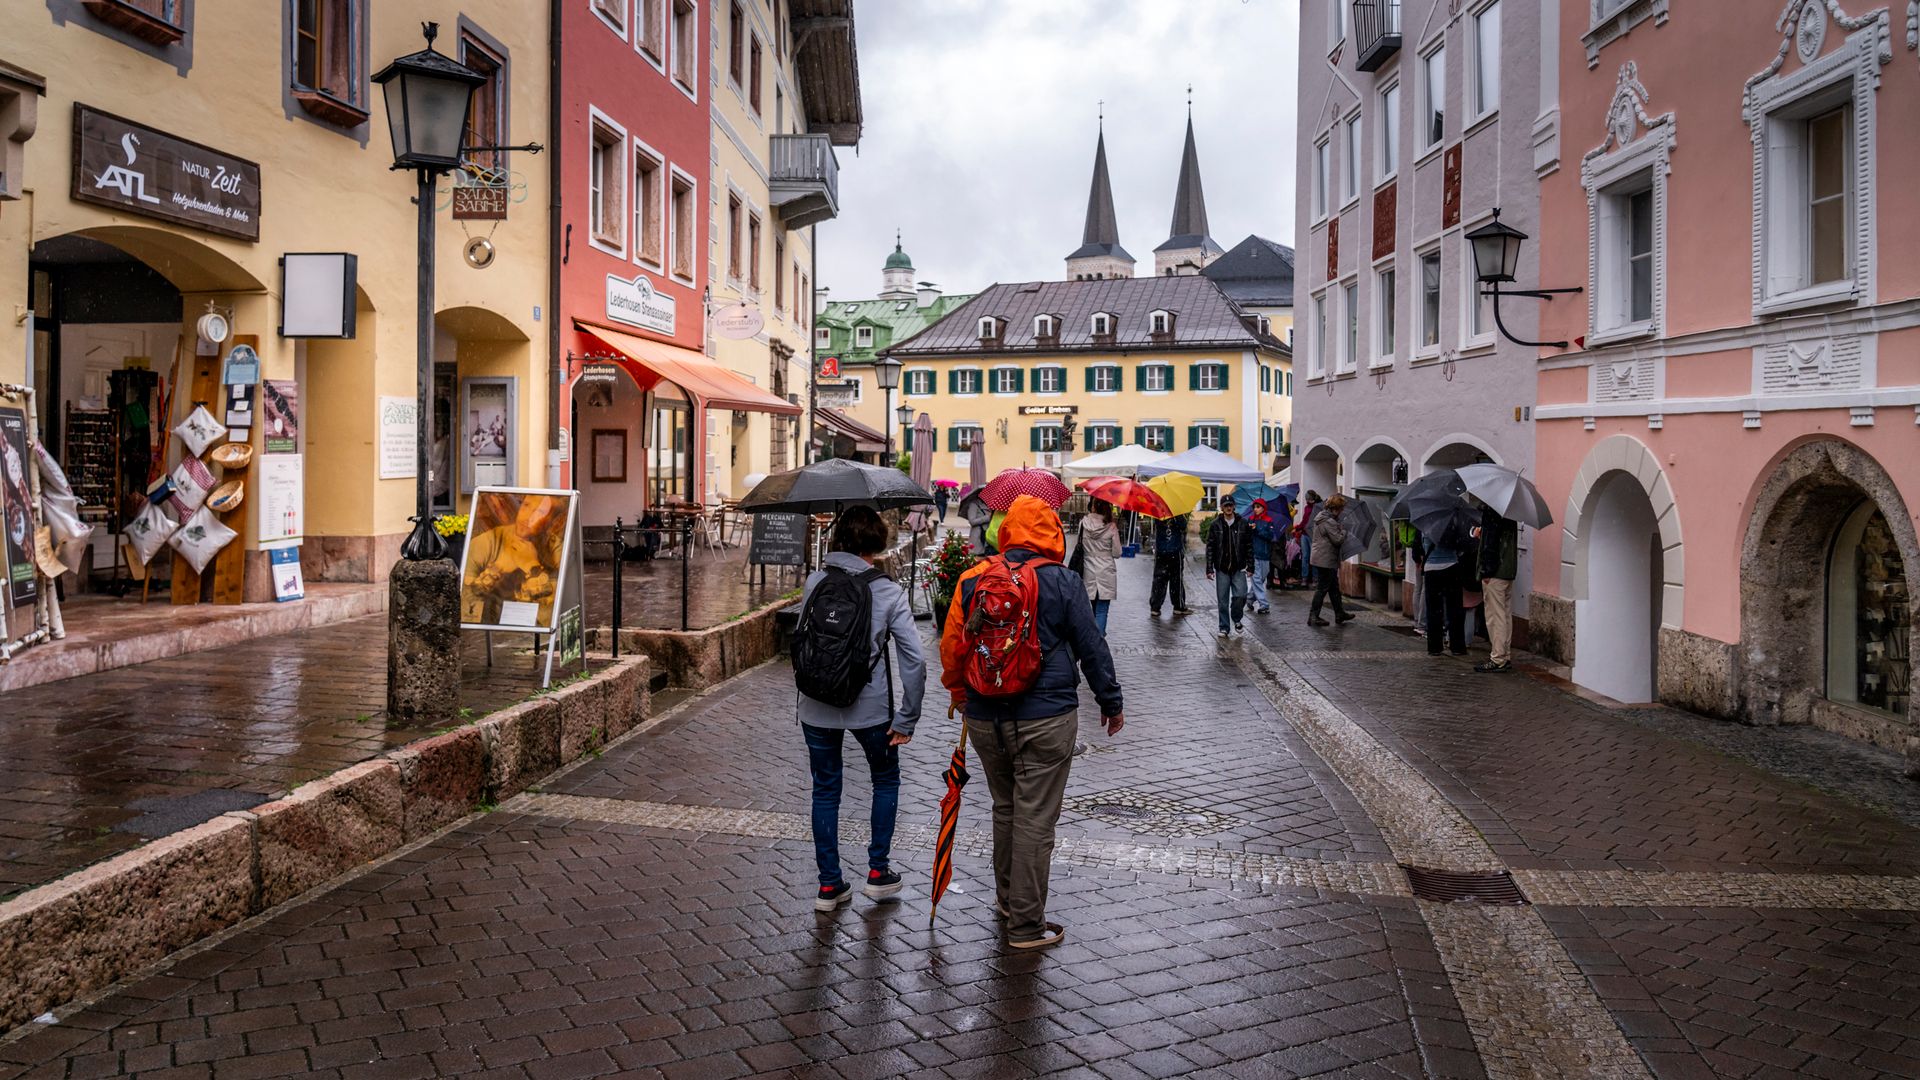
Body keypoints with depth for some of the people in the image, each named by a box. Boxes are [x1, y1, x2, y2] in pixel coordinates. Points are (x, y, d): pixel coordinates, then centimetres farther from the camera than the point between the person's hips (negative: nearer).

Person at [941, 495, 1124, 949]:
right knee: (1035, 818, 2)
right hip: (1046, 718, -4)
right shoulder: (1062, 581, -8)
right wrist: (1110, 701, 8)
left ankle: (1007, 895, 37)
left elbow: (951, 646, 8)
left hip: (984, 717, 4)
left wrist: (959, 692, 24)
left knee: (1004, 808, 22)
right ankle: (1026, 924, 8)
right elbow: (1091, 647, -4)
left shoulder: (972, 580, 1)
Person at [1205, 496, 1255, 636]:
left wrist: (1250, 566, 1)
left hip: (1239, 568, 0)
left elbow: (1249, 546, 6)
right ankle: (1224, 627, 14)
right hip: (1221, 568, 0)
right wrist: (1209, 569, -3)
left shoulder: (1243, 523, 4)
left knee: (1240, 596, -8)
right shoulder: (1215, 525, 2)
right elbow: (1210, 548, 2)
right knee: (1222, 600, 3)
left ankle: (1237, 619, 19)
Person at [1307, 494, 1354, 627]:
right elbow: (1338, 540, -21)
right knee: (1322, 588, -3)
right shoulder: (1329, 522, -21)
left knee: (1334, 586, 18)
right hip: (1325, 560, -10)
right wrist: (1344, 530, -3)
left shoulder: (1321, 516, 10)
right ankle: (1313, 617, 2)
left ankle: (1340, 613, 27)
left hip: (1319, 557, 10)